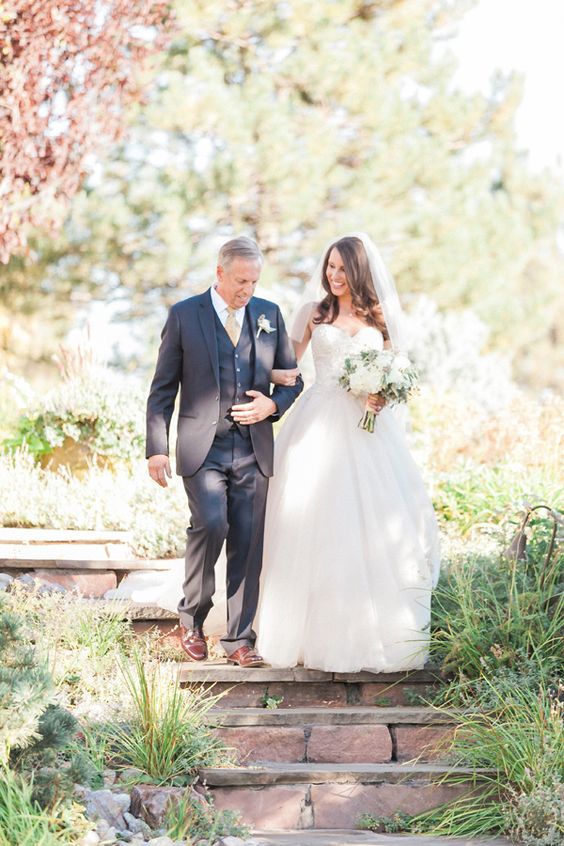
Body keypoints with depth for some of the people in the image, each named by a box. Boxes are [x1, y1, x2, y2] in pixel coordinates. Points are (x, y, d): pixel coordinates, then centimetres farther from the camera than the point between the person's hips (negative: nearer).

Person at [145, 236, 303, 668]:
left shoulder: (269, 314, 9)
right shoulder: (184, 315, 1)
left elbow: (292, 381, 15)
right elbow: (162, 389, 2)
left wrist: (272, 405, -6)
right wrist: (157, 448, -5)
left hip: (254, 449, 3)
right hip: (203, 447, -3)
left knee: (248, 544, 2)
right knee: (210, 525, -19)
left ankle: (239, 639, 12)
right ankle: (192, 618, 3)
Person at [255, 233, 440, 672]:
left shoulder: (380, 317, 10)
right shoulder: (315, 312, 9)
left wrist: (383, 395, -8)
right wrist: (279, 376, -15)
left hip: (368, 428, 0)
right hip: (320, 426, 0)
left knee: (371, 527, -3)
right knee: (316, 524, -3)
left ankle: (374, 631, 5)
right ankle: (319, 630, 2)